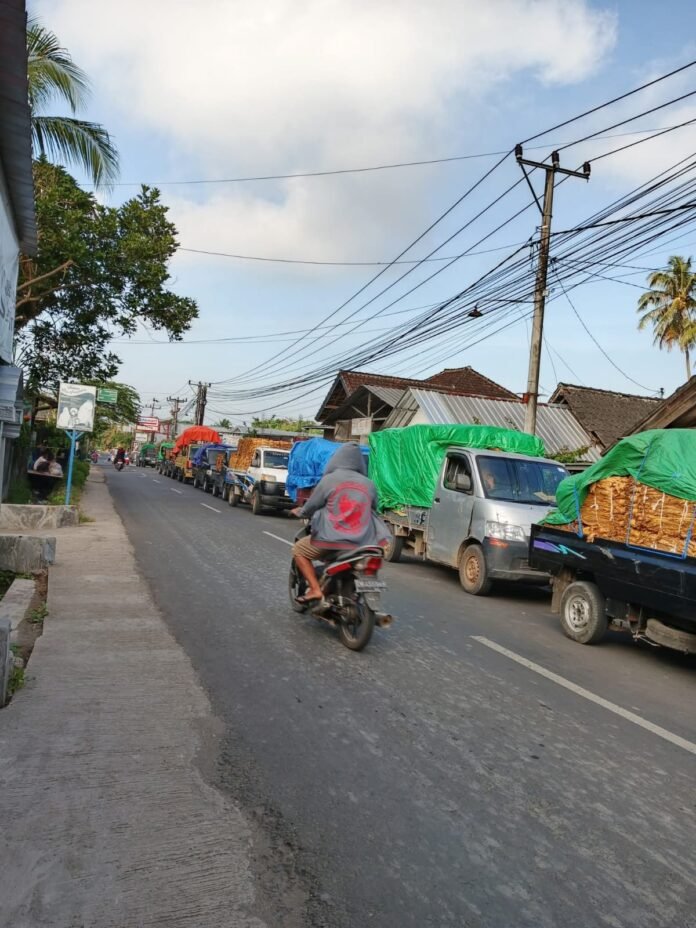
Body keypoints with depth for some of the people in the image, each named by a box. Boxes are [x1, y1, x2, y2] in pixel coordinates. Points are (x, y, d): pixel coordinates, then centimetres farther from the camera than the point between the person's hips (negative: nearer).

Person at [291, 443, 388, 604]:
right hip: (363, 541, 4)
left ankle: (315, 589, 2)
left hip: (333, 538, -4)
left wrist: (299, 512, 27)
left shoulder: (329, 480, -4)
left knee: (299, 550, 16)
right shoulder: (369, 484, 5)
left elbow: (311, 507, 5)